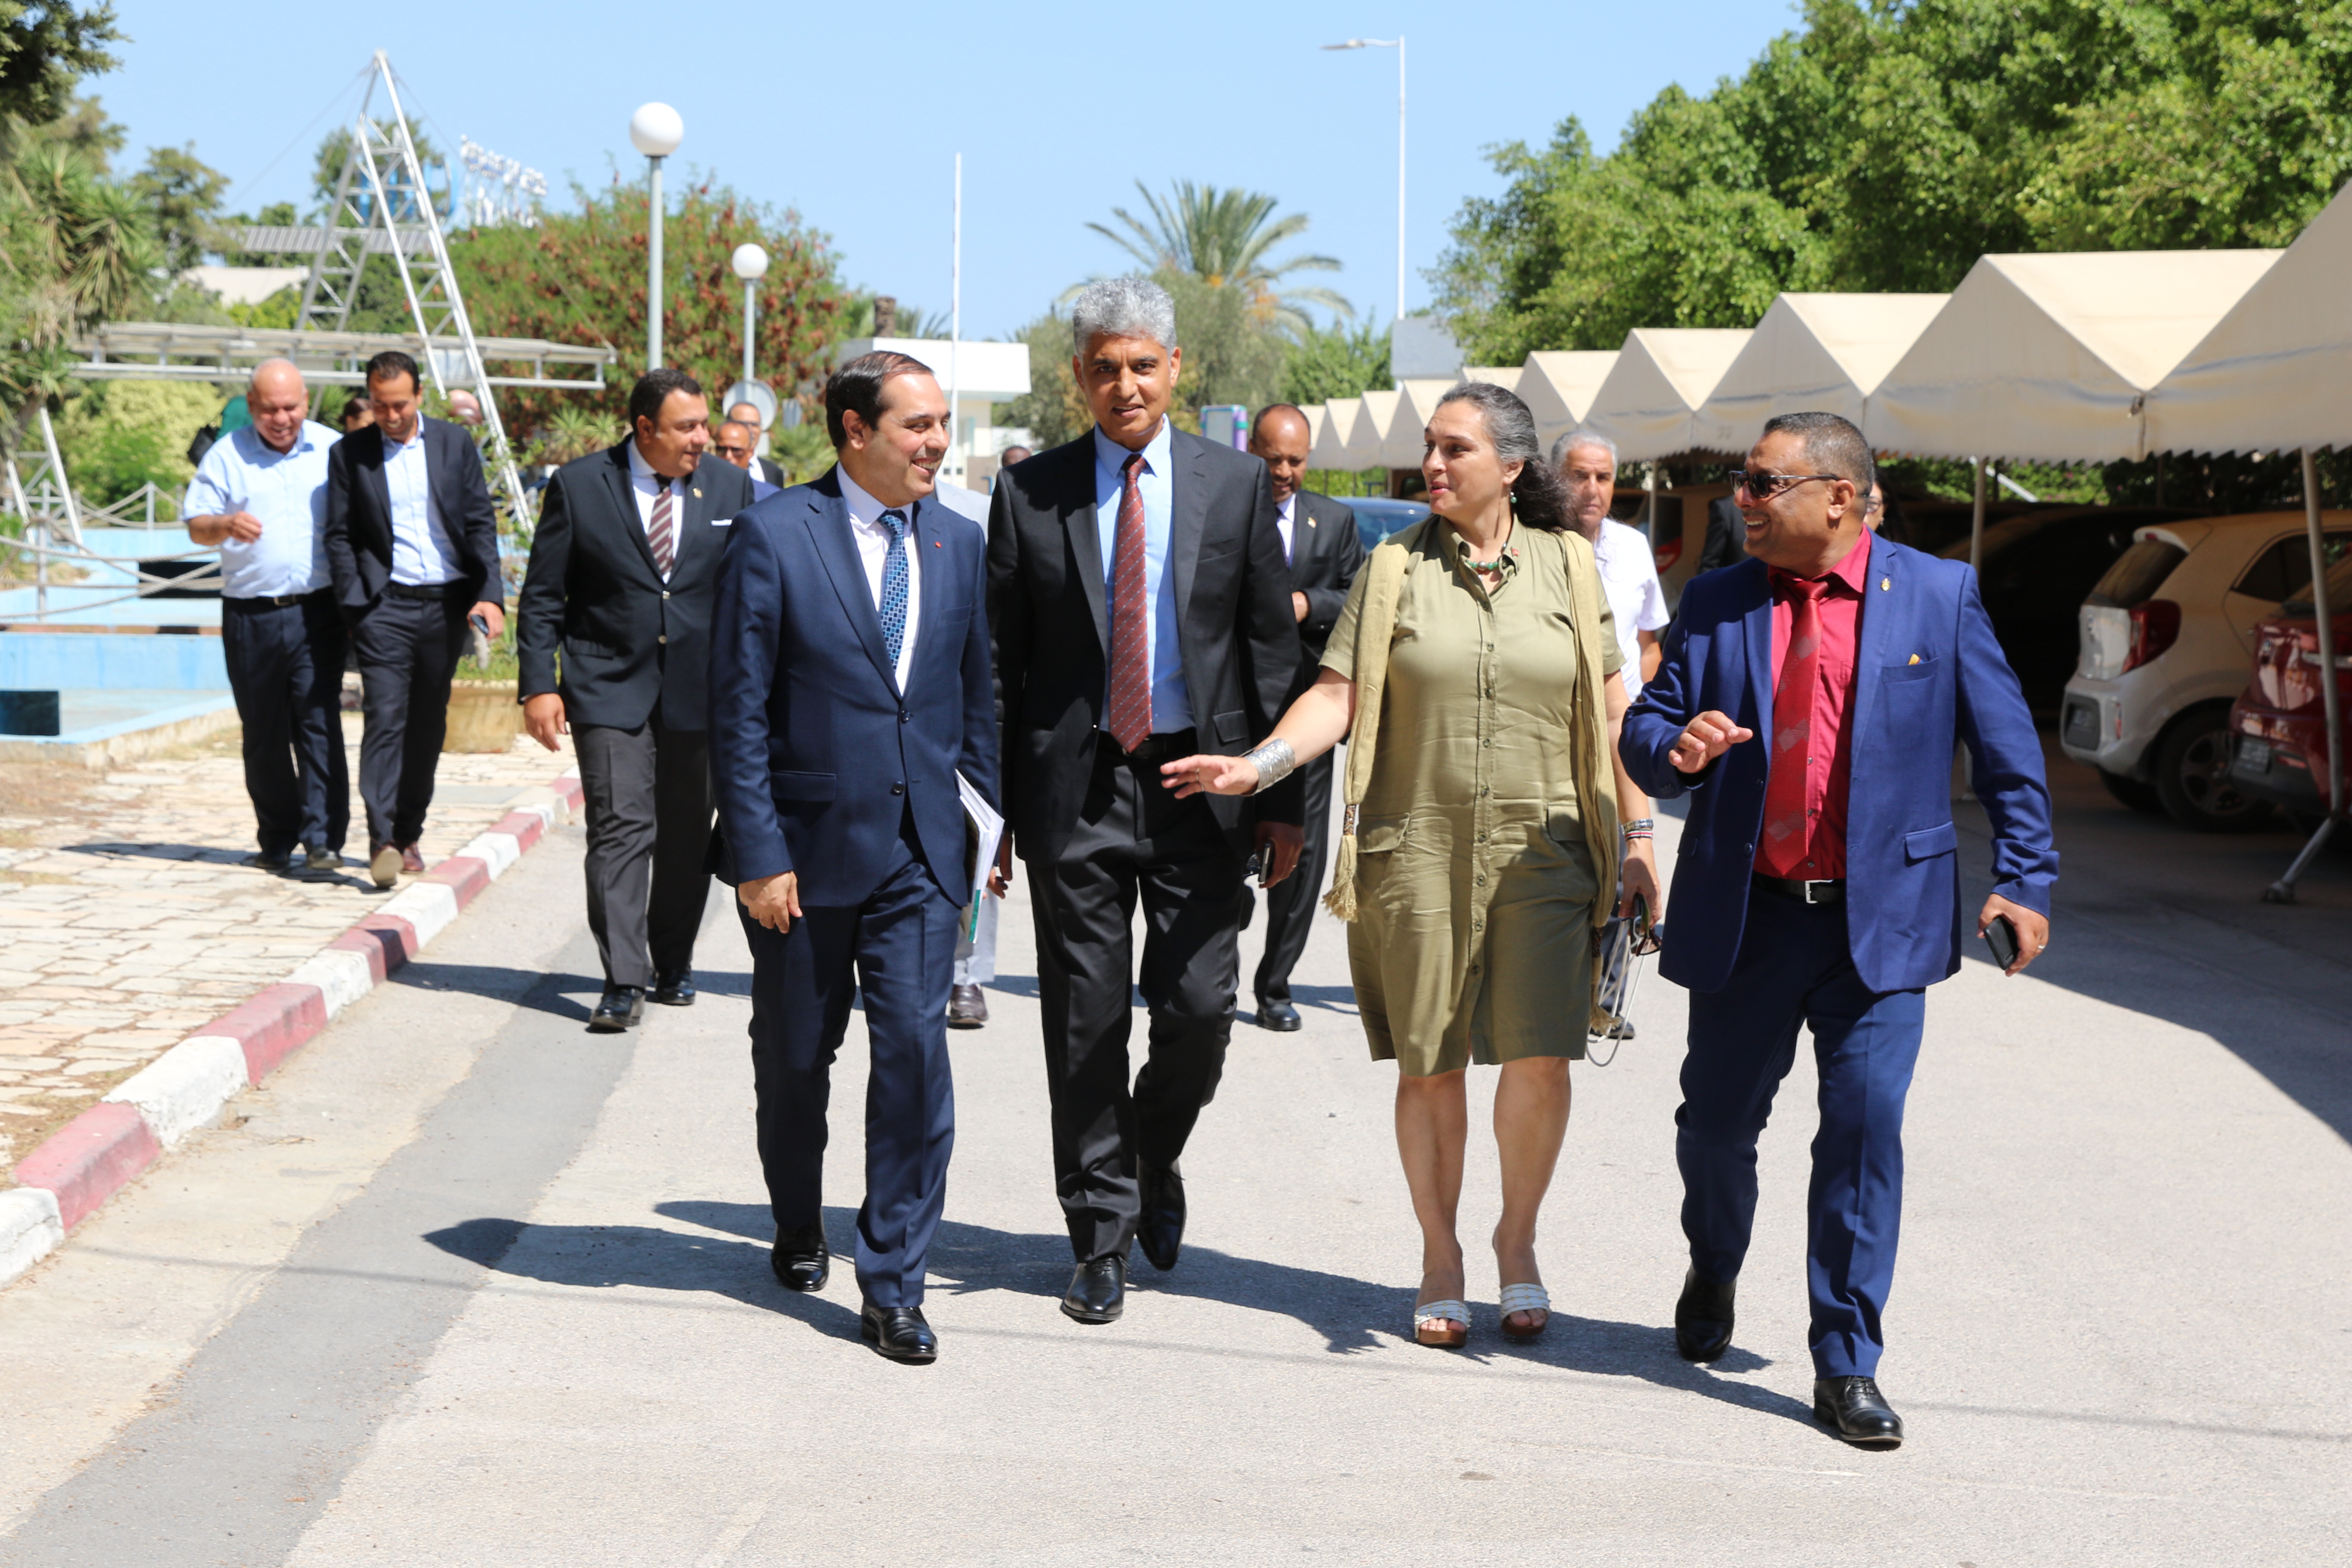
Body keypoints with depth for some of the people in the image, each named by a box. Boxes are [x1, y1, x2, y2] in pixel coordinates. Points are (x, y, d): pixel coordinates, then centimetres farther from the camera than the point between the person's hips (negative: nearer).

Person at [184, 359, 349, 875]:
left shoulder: (332, 450, 8)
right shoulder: (226, 455, 5)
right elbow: (196, 525, 2)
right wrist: (226, 525, -21)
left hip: (318, 612, -1)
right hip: (250, 615, 1)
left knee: (319, 724, -9)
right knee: (263, 734, 6)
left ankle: (323, 840, -9)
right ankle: (277, 841, 18)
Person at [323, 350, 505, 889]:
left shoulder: (455, 444, 6)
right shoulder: (348, 454, 4)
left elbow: (481, 523, 5)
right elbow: (340, 536, 4)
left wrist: (490, 594, -6)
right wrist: (355, 604, -6)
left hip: (447, 602, 2)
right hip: (386, 603, -2)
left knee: (427, 724, 7)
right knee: (385, 717, -13)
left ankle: (408, 834, 19)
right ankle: (381, 841, -17)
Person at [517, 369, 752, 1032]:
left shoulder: (731, 488, 6)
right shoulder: (578, 486, -1)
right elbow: (542, 597, 1)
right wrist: (539, 685, -7)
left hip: (699, 693, 3)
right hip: (610, 688, -3)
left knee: (687, 839, 9)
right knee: (620, 829, -11)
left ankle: (672, 965, 25)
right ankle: (623, 983, -11)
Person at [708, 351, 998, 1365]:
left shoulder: (958, 543, 7)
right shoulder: (774, 536, -7)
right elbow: (740, 709, -8)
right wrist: (757, 851, -12)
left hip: (919, 849, 2)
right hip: (808, 848, -2)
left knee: (915, 1046, -9)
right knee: (793, 1057, 13)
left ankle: (893, 1286, 0)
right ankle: (799, 1231, 39)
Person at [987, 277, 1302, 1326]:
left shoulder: (1236, 485, 5)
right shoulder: (1031, 491, 3)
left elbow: (1273, 649, 6)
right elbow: (1001, 657, 5)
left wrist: (1282, 798, 1)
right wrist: (994, 804, 0)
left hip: (1199, 780, 0)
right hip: (1073, 781, 0)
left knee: (1199, 1008, -3)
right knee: (1084, 1021, 3)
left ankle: (1153, 1162, 27)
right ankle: (1102, 1233, 15)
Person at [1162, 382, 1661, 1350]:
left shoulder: (1565, 565, 5)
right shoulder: (1395, 570, 4)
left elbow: (1609, 710, 9)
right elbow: (1337, 696, -2)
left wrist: (1635, 841, 7)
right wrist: (1259, 764, -19)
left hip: (1542, 850, 0)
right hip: (1417, 849, 0)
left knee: (1540, 1056, -6)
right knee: (1430, 1064, 4)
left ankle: (1518, 1238, 17)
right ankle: (1440, 1257, 20)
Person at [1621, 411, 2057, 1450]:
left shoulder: (1938, 594, 0)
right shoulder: (1715, 604, 5)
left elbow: (2006, 747, 4)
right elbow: (1645, 731, 6)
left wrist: (2025, 878, 0)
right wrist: (1676, 748, -17)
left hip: (1880, 921, -2)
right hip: (1745, 918, 2)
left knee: (1866, 1129, -7)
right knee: (1716, 1122, 11)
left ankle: (1846, 1365, 5)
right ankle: (1713, 1274, 42)